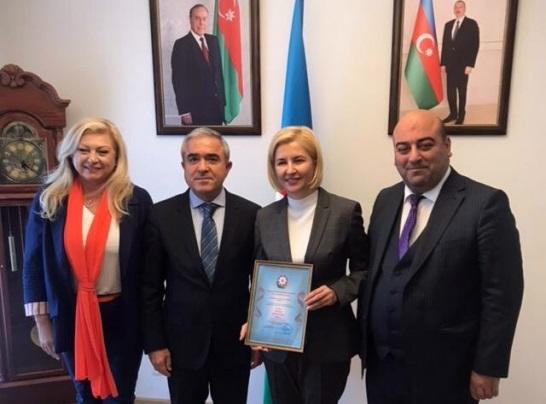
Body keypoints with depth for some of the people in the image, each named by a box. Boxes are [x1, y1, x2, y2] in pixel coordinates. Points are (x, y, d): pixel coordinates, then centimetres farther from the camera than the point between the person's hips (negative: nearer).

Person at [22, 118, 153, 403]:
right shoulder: (48, 200, -6)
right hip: (72, 317, 2)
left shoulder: (136, 200, -10)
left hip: (122, 317, -1)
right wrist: (42, 323, 1)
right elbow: (34, 265, 0)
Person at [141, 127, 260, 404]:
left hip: (234, 342, 0)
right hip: (182, 342, 0)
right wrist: (154, 343, -3)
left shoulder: (251, 214, -8)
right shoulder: (161, 215, -7)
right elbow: (150, 286, -3)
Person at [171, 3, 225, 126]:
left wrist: (223, 99, 8)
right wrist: (184, 112, -14)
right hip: (195, 107, -5)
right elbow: (179, 80, -10)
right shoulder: (181, 44, -7)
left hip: (217, 104, 5)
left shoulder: (213, 40, 10)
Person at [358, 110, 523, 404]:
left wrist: (488, 368, -10)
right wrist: (364, 340, 9)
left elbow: (502, 293, -12)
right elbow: (372, 273, 7)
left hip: (443, 370, -4)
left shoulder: (486, 203, -13)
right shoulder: (385, 200, 4)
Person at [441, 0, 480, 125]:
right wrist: (443, 62, 4)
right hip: (450, 64, 4)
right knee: (450, 91, 5)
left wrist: (470, 64, -15)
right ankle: (453, 113, 17)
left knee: (462, 91, 4)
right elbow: (445, 44, 12)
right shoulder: (448, 25, 12)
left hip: (463, 64, -4)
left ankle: (461, 115, 14)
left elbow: (475, 45, -7)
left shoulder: (472, 24, -2)